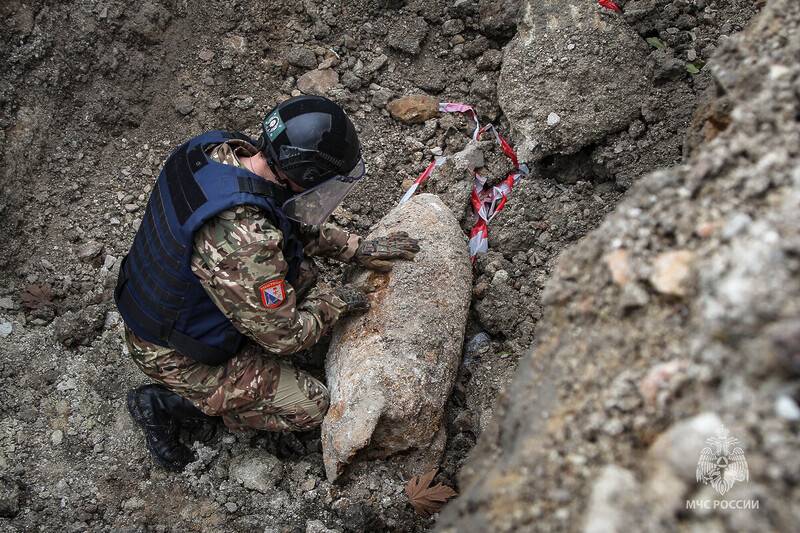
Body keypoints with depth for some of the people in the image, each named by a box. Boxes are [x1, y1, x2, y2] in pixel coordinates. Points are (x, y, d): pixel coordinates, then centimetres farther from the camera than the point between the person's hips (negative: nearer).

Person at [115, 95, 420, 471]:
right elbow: (285, 336, -25)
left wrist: (358, 249, 2)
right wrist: (335, 303, -7)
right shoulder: (244, 241, -40)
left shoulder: (222, 149, -13)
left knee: (300, 271, 8)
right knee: (309, 407, -2)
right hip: (172, 354, -8)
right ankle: (169, 404, 4)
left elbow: (295, 223, 6)